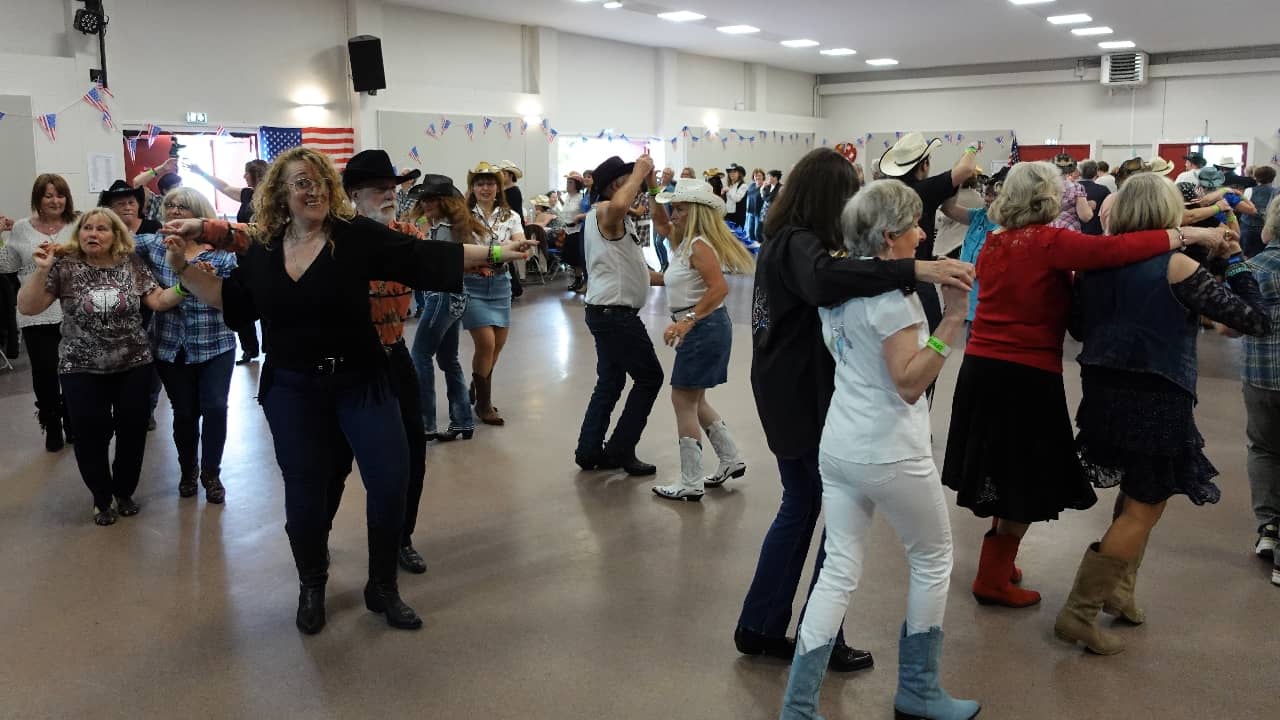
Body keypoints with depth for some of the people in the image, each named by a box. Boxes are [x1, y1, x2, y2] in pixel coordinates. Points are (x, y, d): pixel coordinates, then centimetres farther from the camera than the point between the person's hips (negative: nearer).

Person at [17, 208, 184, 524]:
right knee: (90, 436, 2)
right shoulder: (65, 265, -5)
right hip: (82, 369, -1)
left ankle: (125, 492, 29)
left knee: (133, 431, 7)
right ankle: (102, 498, 23)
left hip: (134, 365, 2)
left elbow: (158, 301, -1)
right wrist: (42, 270, -21)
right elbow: (27, 307, -8)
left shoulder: (131, 263, 0)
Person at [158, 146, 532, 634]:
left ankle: (383, 588, 19)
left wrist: (493, 253, -17)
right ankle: (312, 588, 33)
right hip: (292, 391, 2)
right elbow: (231, 300, 15)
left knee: (390, 481, -3)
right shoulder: (262, 249, 2)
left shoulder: (357, 235, -9)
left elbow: (425, 258, -13)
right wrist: (181, 268, 8)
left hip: (361, 383, -1)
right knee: (305, 496, 7)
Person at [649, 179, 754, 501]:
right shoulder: (687, 243, 12)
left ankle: (691, 483, 4)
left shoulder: (700, 245, -17)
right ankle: (731, 460, 29)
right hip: (700, 328, 10)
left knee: (684, 400, -4)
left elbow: (719, 288, -29)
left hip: (704, 327, -10)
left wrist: (687, 321, -31)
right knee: (694, 400, 18)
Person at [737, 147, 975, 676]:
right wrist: (916, 270, -49)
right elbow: (824, 279, -43)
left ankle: (759, 627, 25)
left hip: (786, 397, 10)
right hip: (806, 401, -10)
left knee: (800, 506, 19)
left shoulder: (782, 241, 11)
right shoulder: (799, 244, -21)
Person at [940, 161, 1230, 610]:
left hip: (980, 367, 7)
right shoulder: (1050, 242, -12)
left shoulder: (993, 244, 9)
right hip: (1026, 376, -7)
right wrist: (1189, 234, -17)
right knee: (1025, 484, 7)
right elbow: (1113, 251, -24)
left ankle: (998, 563, 34)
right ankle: (993, 580, 15)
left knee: (1004, 477, 21)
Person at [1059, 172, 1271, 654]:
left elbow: (1081, 328, 14)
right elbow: (1257, 320, -8)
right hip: (1156, 399, -7)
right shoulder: (1178, 266, -13)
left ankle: (1118, 589, 31)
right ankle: (1079, 613, 6)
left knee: (1139, 493, 26)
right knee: (1145, 508, 5)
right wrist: (1235, 261, 3)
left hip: (1103, 392, 7)